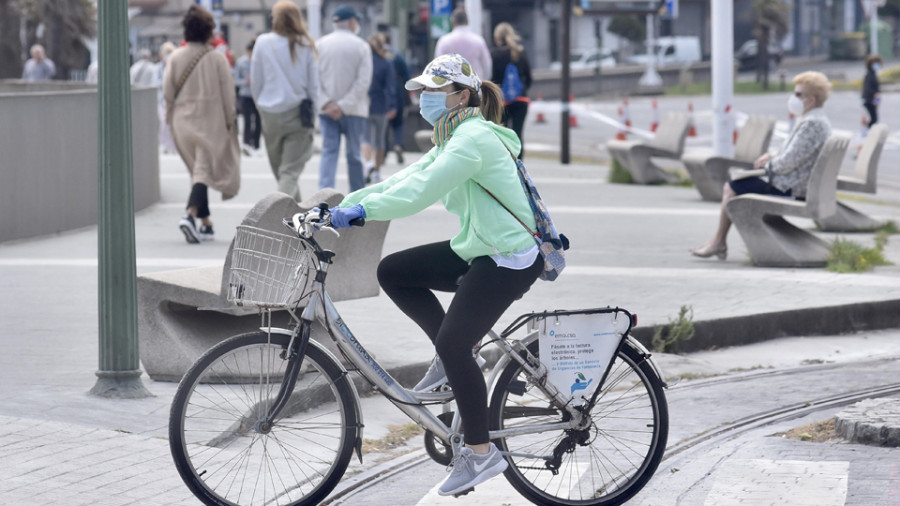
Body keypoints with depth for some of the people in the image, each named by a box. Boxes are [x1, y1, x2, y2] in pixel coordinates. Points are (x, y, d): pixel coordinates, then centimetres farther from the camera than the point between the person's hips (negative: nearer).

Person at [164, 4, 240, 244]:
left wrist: (171, 118, 12)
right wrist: (229, 122, 4)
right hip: (210, 121, -3)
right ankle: (190, 214, -26)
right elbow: (227, 93, -5)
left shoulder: (175, 57, -2)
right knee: (204, 171, -4)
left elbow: (167, 91, 0)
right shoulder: (217, 58, -7)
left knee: (198, 169, 15)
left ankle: (206, 223, 18)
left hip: (183, 122, 3)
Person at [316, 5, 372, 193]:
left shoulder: (320, 44, 2)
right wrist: (344, 105, -13)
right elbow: (363, 81, -12)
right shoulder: (361, 46, -5)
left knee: (329, 151, 0)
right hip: (353, 110, -1)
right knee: (354, 153, 8)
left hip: (327, 109, 2)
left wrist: (326, 103, -8)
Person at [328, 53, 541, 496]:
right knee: (392, 272, 3)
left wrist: (362, 210, -34)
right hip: (477, 250, 10)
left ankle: (481, 454, -3)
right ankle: (450, 359, 12)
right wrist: (342, 205, 1)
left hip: (510, 259, -10)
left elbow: (421, 190, -30)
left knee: (453, 343, -14)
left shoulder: (474, 138, -18)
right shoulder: (454, 139, 14)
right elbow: (406, 179, 10)